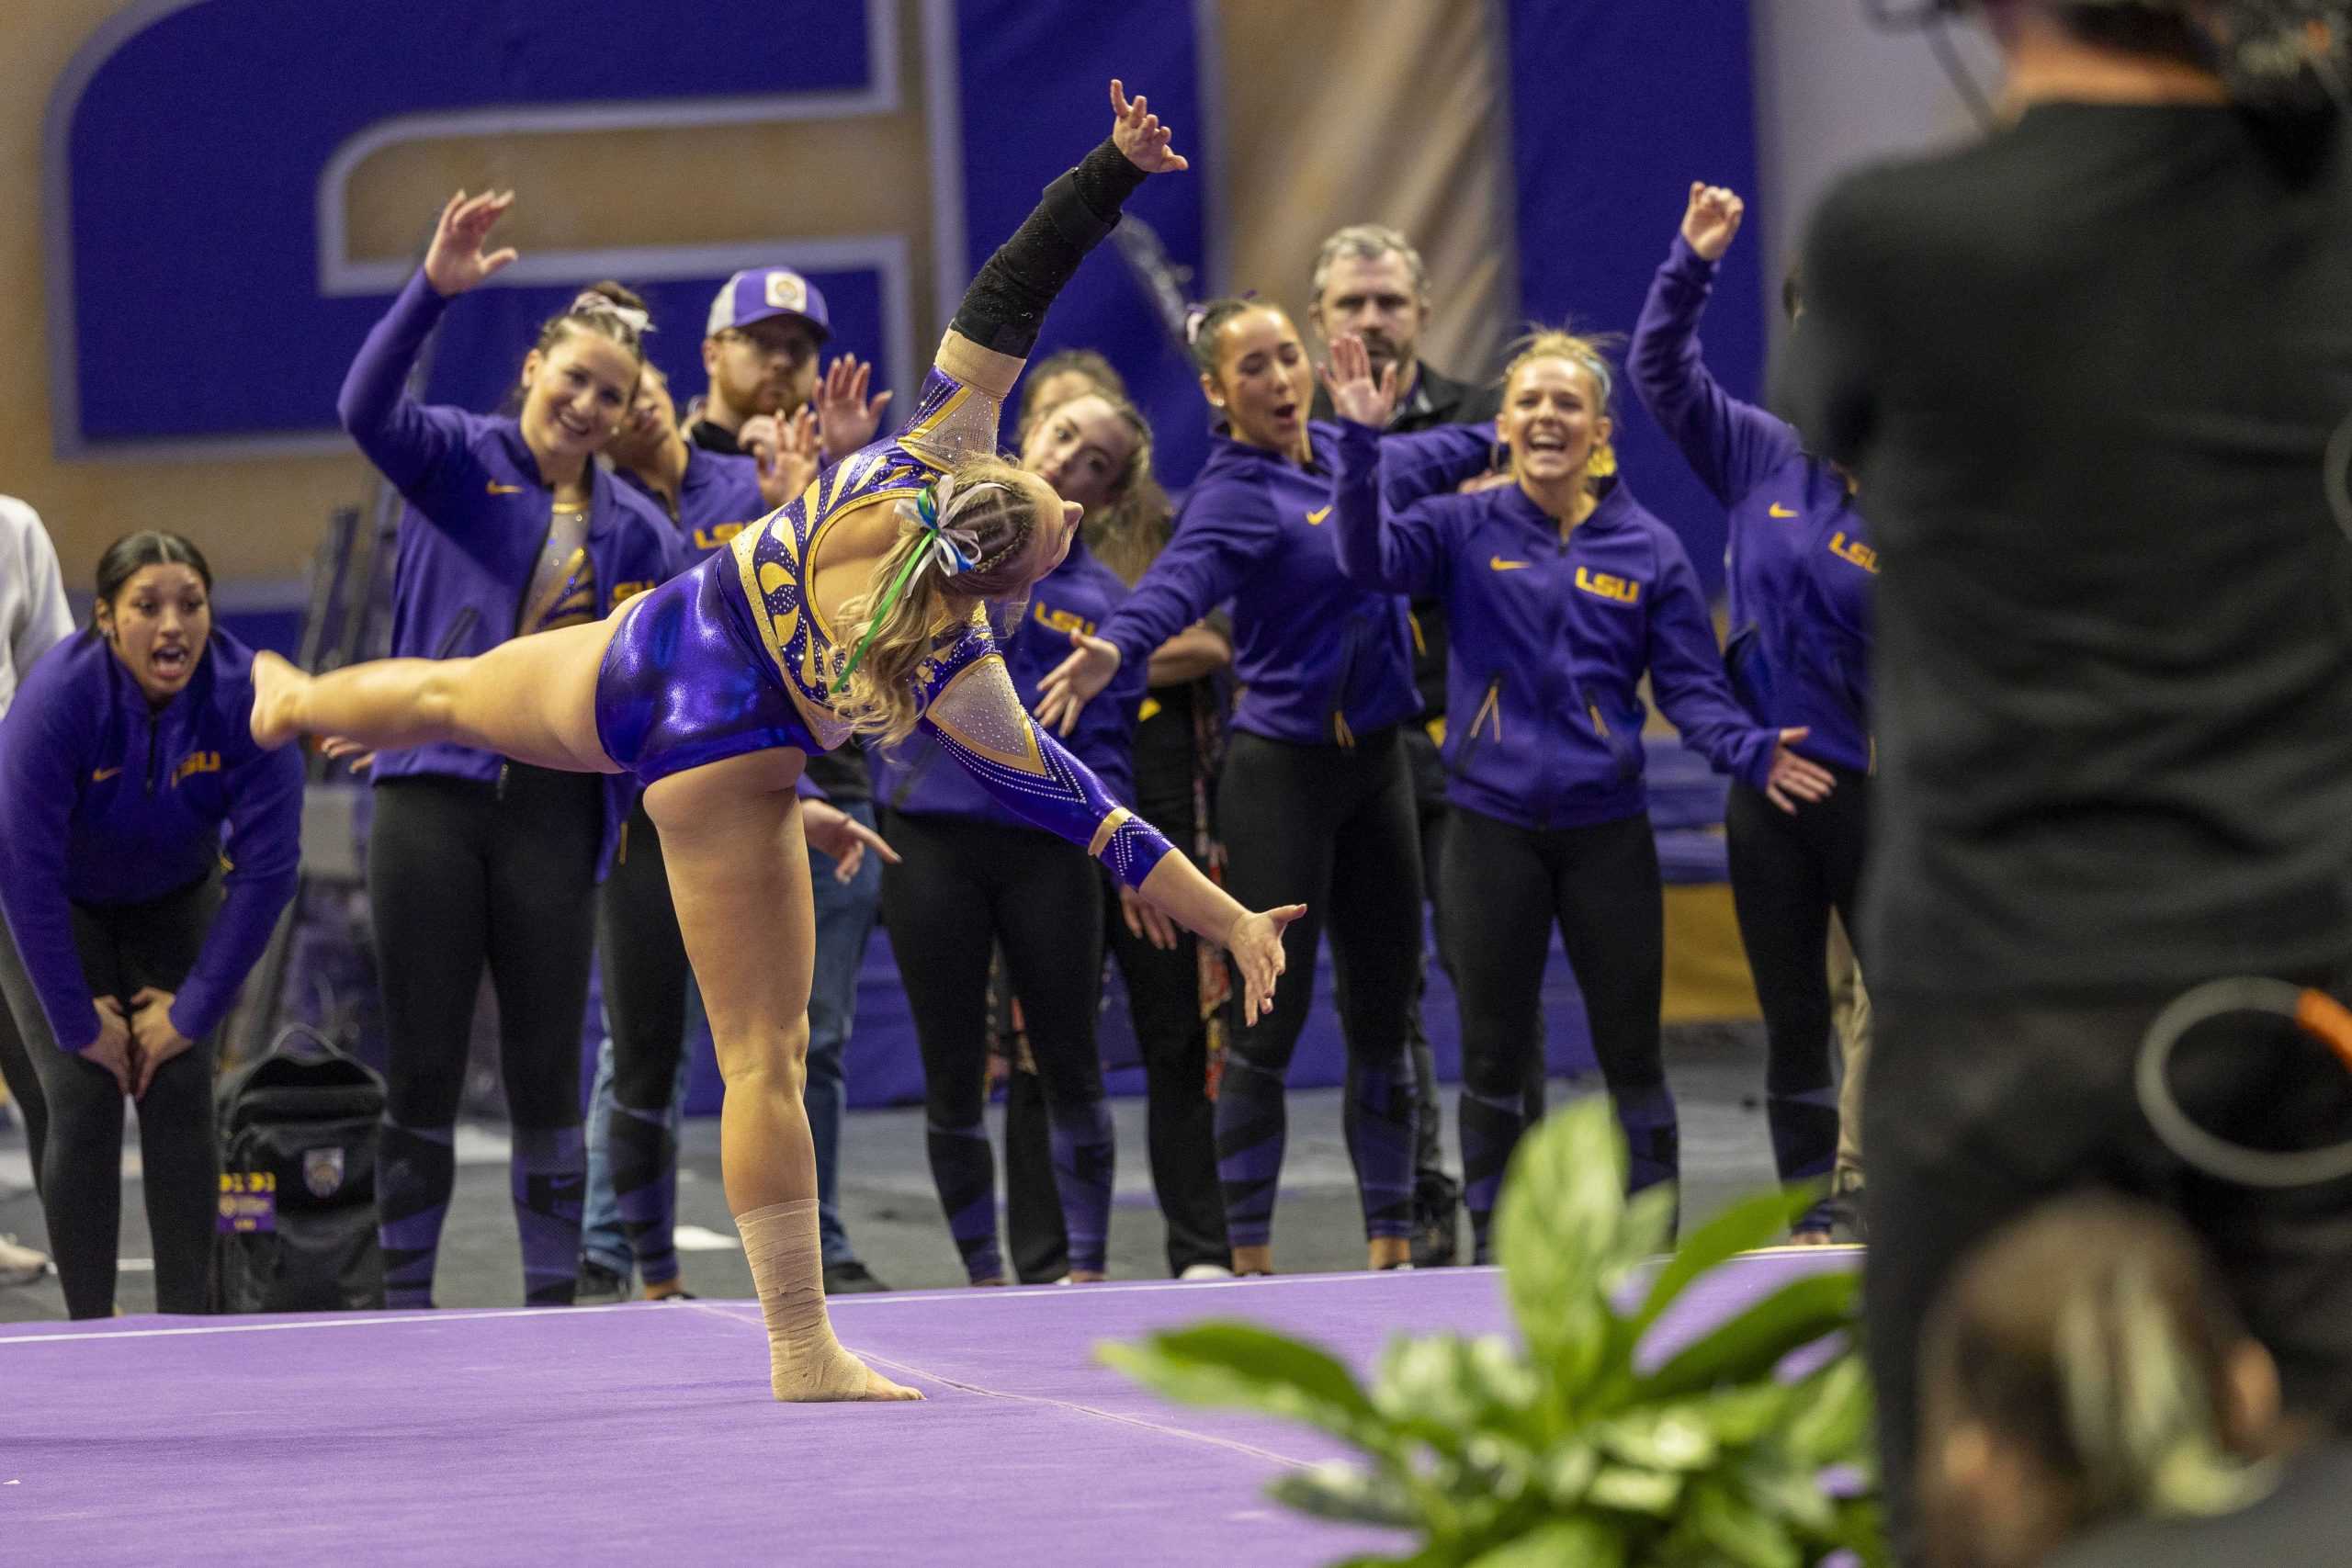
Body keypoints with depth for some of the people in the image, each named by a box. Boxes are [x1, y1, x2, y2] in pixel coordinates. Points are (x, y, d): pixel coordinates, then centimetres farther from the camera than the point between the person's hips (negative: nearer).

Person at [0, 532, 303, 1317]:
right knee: (84, 1103, -14)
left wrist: (194, 1011, -17)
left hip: (173, 901, 2)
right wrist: (79, 1024, -23)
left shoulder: (245, 694, -27)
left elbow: (266, 868, -20)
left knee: (179, 1098, -10)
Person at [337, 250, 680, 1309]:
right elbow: (368, 408, -20)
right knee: (423, 1065, 1)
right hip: (433, 792, -3)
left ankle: (553, 1299, 13)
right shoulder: (457, 459, 1)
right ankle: (403, 1299, 8)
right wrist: (433, 290, -32)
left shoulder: (635, 530, 11)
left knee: (546, 1067, 6)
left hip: (554, 809, 3)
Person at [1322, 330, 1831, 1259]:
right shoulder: (1465, 529, 1)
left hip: (1607, 828, 0)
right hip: (1493, 827, 0)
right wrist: (1361, 442, -28)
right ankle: (1495, 1253, 18)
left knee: (1631, 1052, 4)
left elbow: (1690, 687, 2)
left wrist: (1748, 752, -17)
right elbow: (1370, 559, -16)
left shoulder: (1648, 549, 2)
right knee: (1492, 1056, 7)